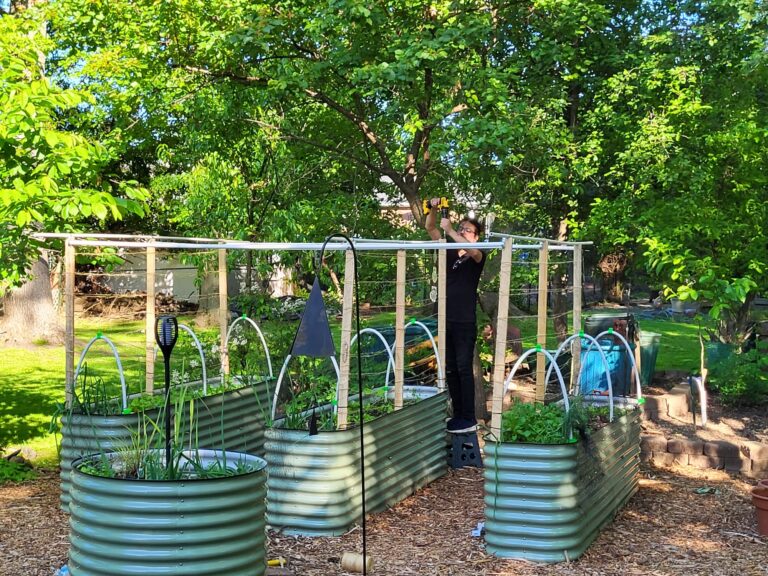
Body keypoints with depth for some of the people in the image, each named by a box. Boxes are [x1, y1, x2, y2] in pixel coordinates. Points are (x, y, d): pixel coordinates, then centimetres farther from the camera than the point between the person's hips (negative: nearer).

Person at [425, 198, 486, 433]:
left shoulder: (477, 257, -3)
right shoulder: (449, 252, 10)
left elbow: (472, 251, -28)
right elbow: (430, 228, 6)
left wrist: (449, 231, -31)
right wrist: (434, 209, -12)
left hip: (465, 322, -6)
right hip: (446, 319, 6)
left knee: (464, 369, -5)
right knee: (450, 369, 9)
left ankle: (469, 419, -2)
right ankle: (458, 414, 17)